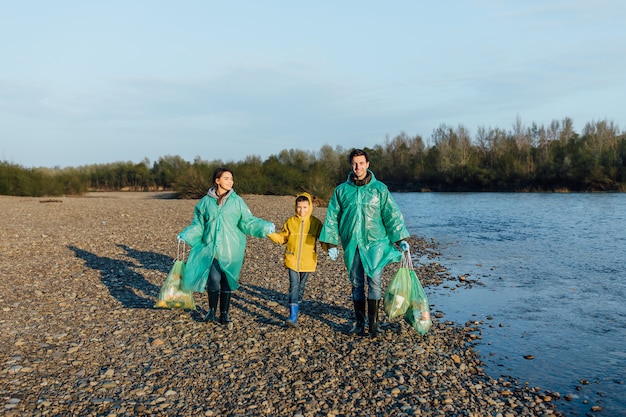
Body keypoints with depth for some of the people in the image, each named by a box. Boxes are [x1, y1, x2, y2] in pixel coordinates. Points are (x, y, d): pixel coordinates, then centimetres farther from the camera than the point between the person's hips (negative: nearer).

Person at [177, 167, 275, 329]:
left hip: (231, 250, 0)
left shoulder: (237, 201, 0)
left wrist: (265, 227, -15)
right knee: (213, 280, -2)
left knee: (227, 282, 6)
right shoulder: (205, 201, 2)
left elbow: (248, 222, -1)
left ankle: (224, 314, 21)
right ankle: (212, 310, 23)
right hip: (211, 249, 0)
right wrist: (186, 235, -8)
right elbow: (198, 225, 7)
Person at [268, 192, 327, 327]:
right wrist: (270, 233, -7)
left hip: (307, 261, 1)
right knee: (293, 286, -8)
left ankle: (296, 310, 30)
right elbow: (282, 238, 9)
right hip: (292, 260, 0)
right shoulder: (290, 221, 2)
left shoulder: (316, 223, 0)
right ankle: (293, 316, -11)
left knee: (301, 287, 13)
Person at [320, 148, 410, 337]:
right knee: (356, 284, 8)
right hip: (352, 244, 2)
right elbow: (332, 217, 8)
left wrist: (400, 239, -3)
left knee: (375, 281, -4)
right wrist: (331, 243, 5)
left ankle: (373, 321, 9)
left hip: (375, 243, -1)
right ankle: (360, 321, 19)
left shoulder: (379, 188, 1)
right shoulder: (341, 190, 4)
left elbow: (392, 214, 2)